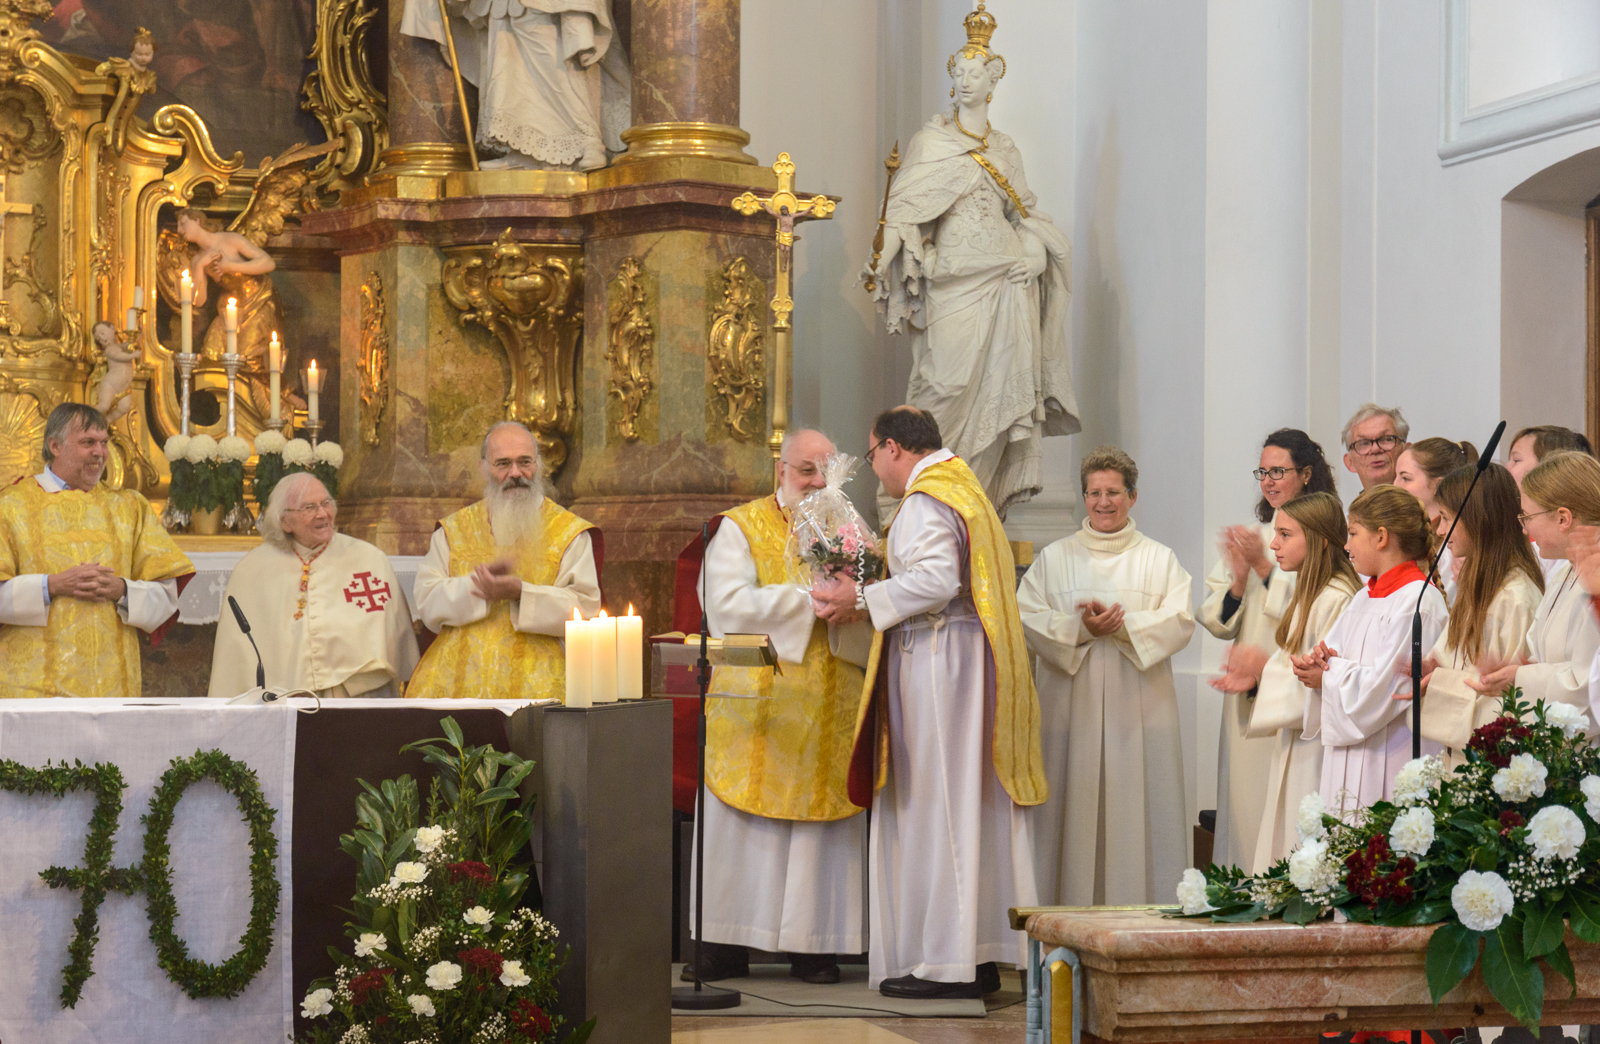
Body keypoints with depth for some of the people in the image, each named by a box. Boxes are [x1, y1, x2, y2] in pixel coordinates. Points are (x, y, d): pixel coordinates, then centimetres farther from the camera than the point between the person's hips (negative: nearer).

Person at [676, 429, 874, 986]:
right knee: (741, 824, -2)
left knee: (821, 822, 0)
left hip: (829, 708, 3)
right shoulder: (740, 528, 5)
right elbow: (727, 605, -11)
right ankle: (725, 945, 1)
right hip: (756, 705, -2)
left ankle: (814, 943, 4)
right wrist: (809, 600, -15)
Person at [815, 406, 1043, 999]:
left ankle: (947, 962, -8)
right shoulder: (966, 492, 20)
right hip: (972, 662, 10)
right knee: (971, 805, 9)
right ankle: (982, 957, 10)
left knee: (935, 803, -8)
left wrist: (863, 599, -16)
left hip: (936, 660, -10)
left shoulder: (926, 501, -11)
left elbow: (936, 580, -24)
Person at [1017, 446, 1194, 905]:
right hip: (1072, 707, 0)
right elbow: (1026, 618, 0)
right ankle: (1071, 910, 1)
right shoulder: (1053, 559, 12)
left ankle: (1138, 906, -1)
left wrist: (1122, 624, -16)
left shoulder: (1160, 560, 11)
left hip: (1138, 709, 0)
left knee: (1134, 809, -4)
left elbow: (1180, 621, -2)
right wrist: (1080, 627, -16)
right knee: (1075, 809, -3)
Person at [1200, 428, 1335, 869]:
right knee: (1246, 803, 4)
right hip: (1245, 700, 5)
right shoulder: (1250, 536, 14)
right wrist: (1239, 581, -8)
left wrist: (1265, 569, -13)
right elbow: (1216, 620, 10)